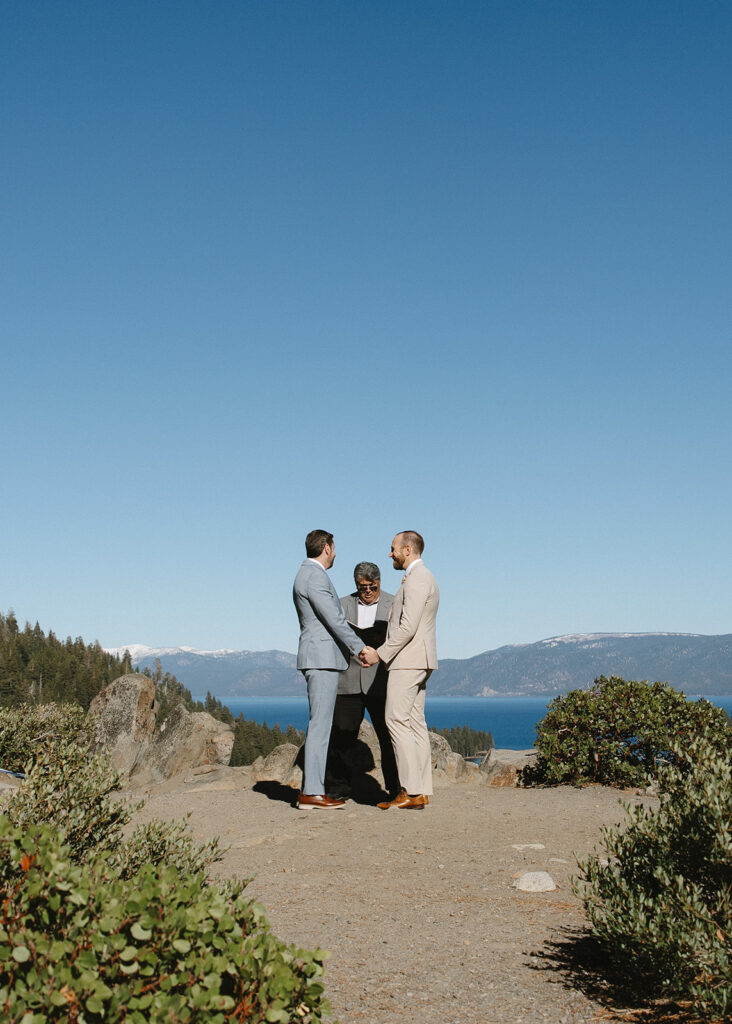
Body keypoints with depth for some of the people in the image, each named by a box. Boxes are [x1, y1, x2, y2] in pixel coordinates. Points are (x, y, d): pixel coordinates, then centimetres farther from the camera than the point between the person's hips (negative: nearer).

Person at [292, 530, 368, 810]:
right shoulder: (315, 576, -14)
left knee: (319, 724, 11)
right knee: (320, 724, -9)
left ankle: (311, 789, 13)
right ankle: (311, 793, -8)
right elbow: (334, 619, -17)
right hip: (322, 658, -11)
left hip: (321, 659, 11)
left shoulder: (307, 574, 18)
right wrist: (360, 647, -9)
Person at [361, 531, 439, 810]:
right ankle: (422, 790, 8)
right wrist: (381, 651, 17)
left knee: (397, 720, -11)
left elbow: (407, 627, -21)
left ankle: (411, 792, -12)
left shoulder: (417, 579, -13)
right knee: (414, 722, 8)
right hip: (416, 661, 11)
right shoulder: (422, 577, 20)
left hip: (408, 660, -11)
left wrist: (380, 654, -16)